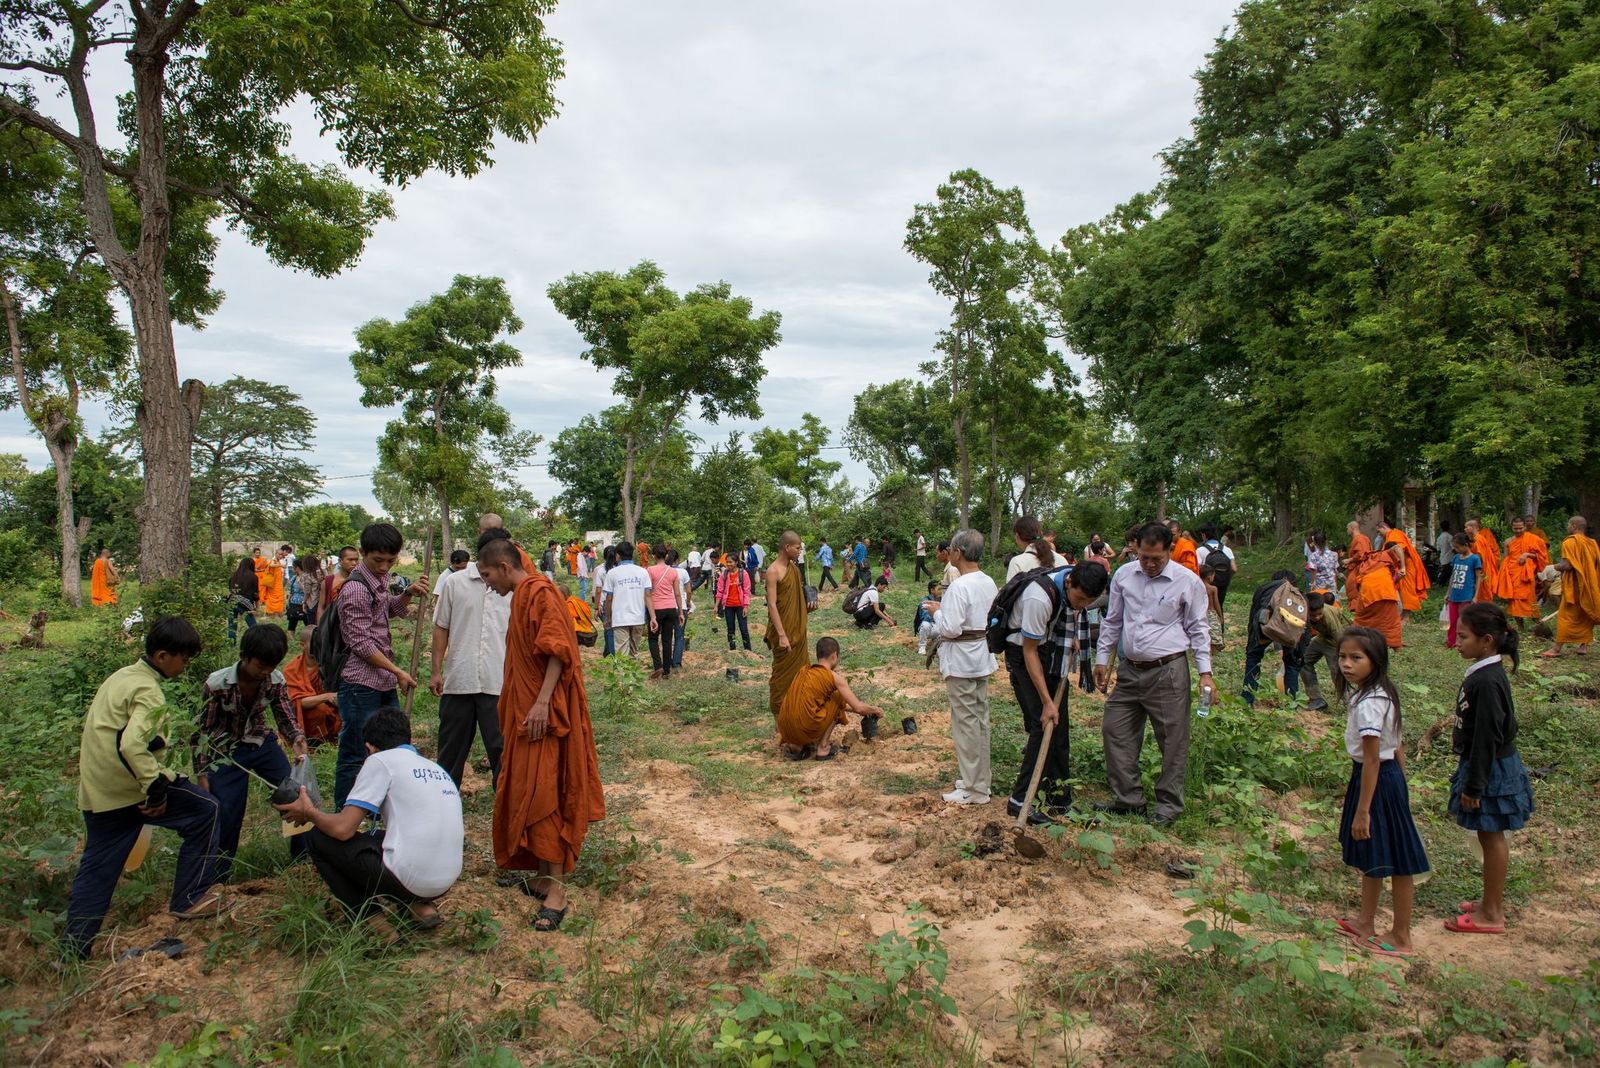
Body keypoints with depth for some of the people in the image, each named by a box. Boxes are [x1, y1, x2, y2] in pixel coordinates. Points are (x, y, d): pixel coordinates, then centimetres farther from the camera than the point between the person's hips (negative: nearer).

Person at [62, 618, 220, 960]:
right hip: (129, 788, -9)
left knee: (96, 867, 16)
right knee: (204, 810, 5)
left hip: (97, 793, 9)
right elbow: (132, 745, -29)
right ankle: (191, 898, 11)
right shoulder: (148, 692, -16)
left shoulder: (122, 676, 13)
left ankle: (72, 947, 21)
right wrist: (156, 787, -27)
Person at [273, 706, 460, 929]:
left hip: (408, 878, -7)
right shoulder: (438, 769, 19)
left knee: (316, 837, 9)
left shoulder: (380, 760, 0)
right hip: (446, 884, 7)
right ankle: (420, 906, 14)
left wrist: (309, 813, 15)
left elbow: (343, 829, -7)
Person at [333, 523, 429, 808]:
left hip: (383, 682, 9)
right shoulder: (355, 589, -17)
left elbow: (392, 609, 26)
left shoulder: (380, 578, 10)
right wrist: (398, 671, -16)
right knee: (355, 757, 0)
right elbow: (361, 643, -18)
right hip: (361, 685, -9)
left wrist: (409, 592, 5)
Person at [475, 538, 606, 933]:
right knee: (525, 792, 12)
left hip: (543, 711, -10)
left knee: (540, 794, -12)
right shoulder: (521, 597, 17)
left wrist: (542, 703, -28)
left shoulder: (540, 593, -14)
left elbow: (558, 651, -22)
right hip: (524, 709, 10)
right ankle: (544, 874, 20)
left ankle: (556, 889, -9)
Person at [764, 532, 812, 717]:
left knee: (801, 670, 14)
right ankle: (778, 710, 13)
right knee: (782, 673, 2)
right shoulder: (773, 571, -16)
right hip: (784, 633, -8)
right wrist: (782, 635, -23)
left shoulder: (793, 568, 9)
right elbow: (772, 605, -20)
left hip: (799, 631, 8)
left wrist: (807, 607, 4)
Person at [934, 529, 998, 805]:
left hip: (961, 660, -8)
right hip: (983, 658, 8)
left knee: (965, 722, 0)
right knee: (980, 719, 16)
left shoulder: (959, 587, -21)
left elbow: (951, 628, -23)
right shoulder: (989, 583, 4)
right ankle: (981, 780, 27)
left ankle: (973, 789, 8)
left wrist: (937, 612, -7)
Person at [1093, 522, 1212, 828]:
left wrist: (1205, 673, -3)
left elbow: (1198, 629, 1)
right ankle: (1128, 799, 20)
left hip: (1168, 671, -4)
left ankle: (1169, 804, 18)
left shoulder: (1188, 581, -6)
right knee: (1115, 731, 7)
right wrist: (1102, 659, 11)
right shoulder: (1124, 575, 4)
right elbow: (1112, 621, 13)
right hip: (1130, 670, 4)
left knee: (1173, 740, 3)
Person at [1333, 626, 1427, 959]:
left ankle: (1400, 937, 19)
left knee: (1394, 862, 5)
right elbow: (1398, 745, 11)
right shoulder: (1383, 692, 3)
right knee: (1371, 856, 21)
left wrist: (1362, 811, -20)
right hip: (1390, 774, 10)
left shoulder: (1368, 704, -26)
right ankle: (1366, 921, 35)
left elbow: (1371, 760, -24)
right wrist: (1401, 783, 19)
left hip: (1378, 781, -10)